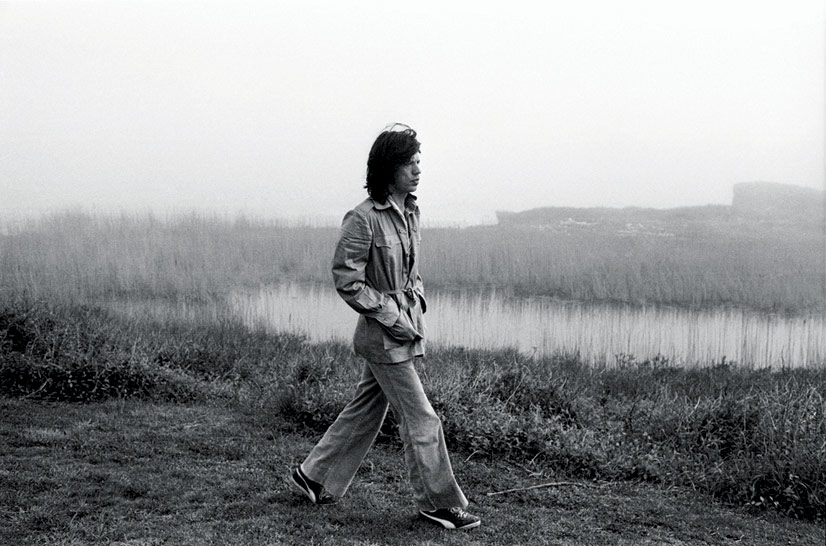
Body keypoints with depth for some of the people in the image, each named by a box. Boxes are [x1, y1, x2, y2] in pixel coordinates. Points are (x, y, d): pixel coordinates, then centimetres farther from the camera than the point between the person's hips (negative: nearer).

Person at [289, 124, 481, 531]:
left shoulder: (410, 212, 8)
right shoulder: (363, 219, -17)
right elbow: (346, 279, -17)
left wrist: (418, 303, 7)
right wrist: (391, 316, -17)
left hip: (405, 328, 8)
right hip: (383, 334, -8)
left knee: (365, 411, 17)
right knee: (421, 420, -2)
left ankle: (315, 475, 32)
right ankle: (440, 503, 11)